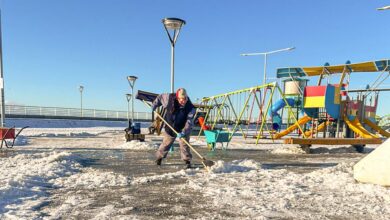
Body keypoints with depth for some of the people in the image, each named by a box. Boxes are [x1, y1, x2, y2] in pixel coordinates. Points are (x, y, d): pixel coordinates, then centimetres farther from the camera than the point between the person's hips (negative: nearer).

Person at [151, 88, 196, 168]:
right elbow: (160, 97, -2)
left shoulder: (190, 108, -26)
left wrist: (184, 132, -43)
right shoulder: (170, 98, -23)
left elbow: (189, 122, -31)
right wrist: (154, 105, -7)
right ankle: (159, 157, 35)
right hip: (169, 127, 2)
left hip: (183, 129, -2)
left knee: (184, 145, -5)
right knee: (166, 143, 15)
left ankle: (187, 161, 9)